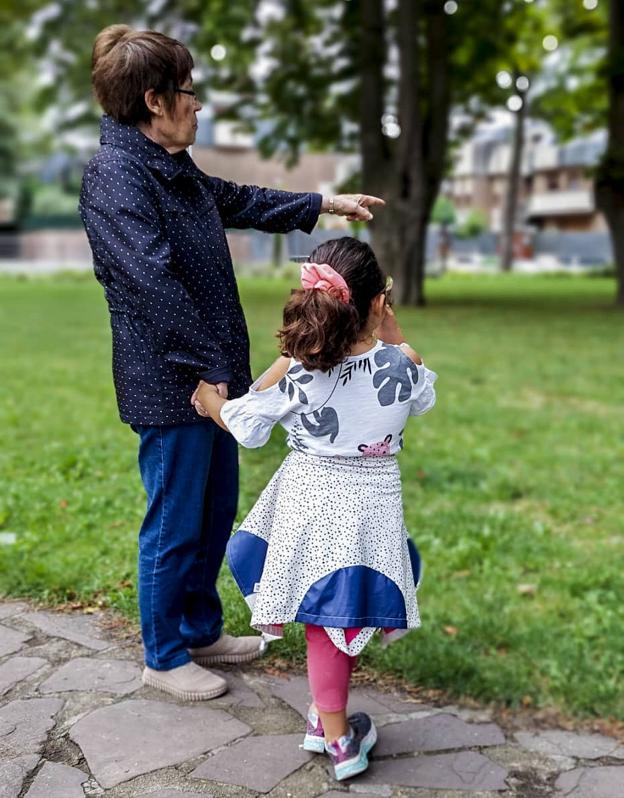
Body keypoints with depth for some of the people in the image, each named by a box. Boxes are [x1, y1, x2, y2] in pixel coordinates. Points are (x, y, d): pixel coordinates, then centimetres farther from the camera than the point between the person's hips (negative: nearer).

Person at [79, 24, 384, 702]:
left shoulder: (173, 168, 13)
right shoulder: (114, 174, -18)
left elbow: (241, 202, 29)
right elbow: (156, 280, -25)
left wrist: (325, 203, 32)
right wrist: (213, 367, -23)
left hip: (212, 376, 10)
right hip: (170, 386, -10)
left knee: (215, 513, 19)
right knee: (175, 526, 4)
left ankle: (201, 631, 37)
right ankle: (164, 657, 23)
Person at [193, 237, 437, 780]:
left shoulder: (294, 372, -16)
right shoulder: (399, 365, -13)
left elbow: (246, 426, -2)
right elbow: (424, 395, 11)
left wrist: (211, 402, 18)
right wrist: (391, 329, 11)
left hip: (310, 503, -1)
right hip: (374, 505, 1)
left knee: (325, 621, 12)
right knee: (343, 613, 16)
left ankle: (337, 735, 23)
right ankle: (329, 724, 31)